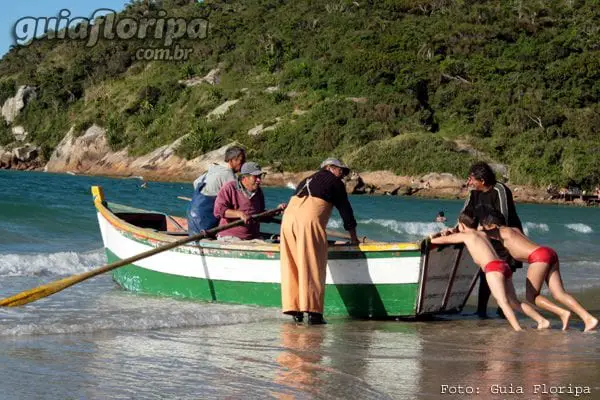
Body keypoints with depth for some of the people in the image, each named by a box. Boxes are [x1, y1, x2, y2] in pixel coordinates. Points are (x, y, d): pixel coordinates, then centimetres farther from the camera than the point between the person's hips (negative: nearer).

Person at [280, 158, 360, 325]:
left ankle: (294, 310, 5)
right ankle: (313, 312, -12)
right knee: (312, 266, -7)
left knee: (291, 266, 8)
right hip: (310, 219, -6)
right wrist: (353, 236, 27)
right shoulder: (335, 182, 15)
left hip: (288, 217, 6)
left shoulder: (307, 181, 35)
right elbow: (345, 209, 16)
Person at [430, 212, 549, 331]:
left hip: (493, 268, -7)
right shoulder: (483, 234, 29)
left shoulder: (464, 235, 12)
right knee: (514, 302, 12)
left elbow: (436, 241, 18)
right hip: (504, 266, 7)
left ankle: (518, 329, -36)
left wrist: (433, 237, 40)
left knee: (503, 301, -19)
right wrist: (451, 234, 58)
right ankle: (542, 320, 2)